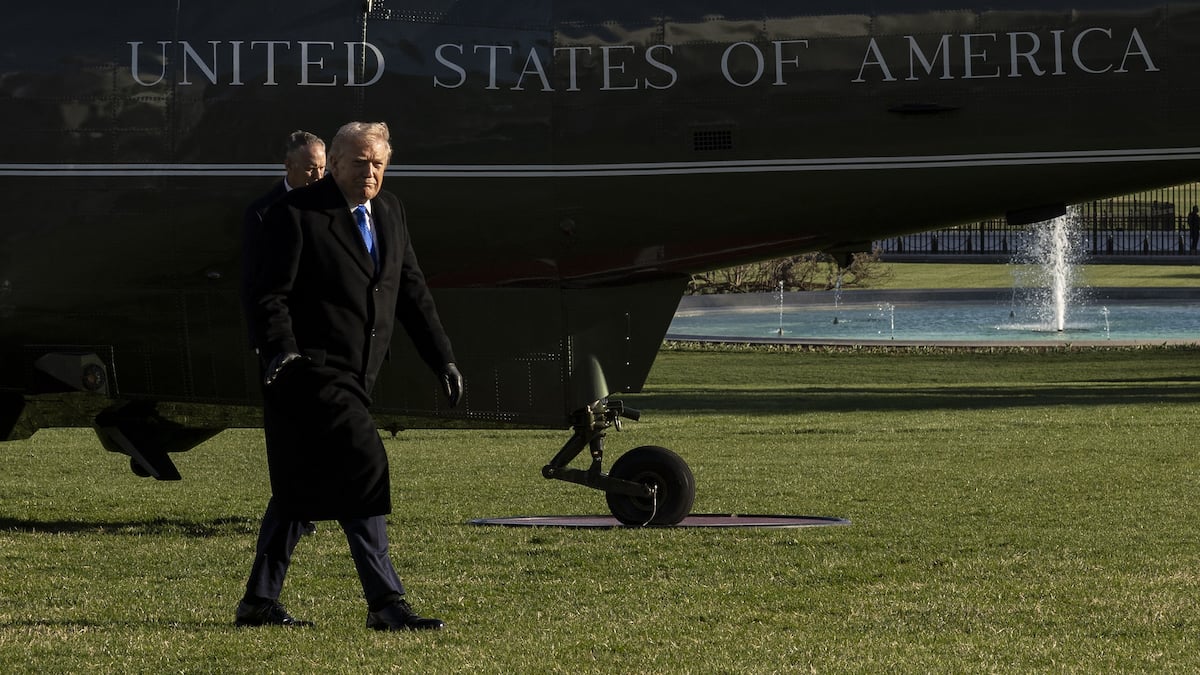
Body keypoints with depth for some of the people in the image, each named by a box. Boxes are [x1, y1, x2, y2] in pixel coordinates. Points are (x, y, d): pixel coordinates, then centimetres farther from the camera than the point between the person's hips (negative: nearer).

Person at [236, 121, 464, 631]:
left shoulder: (388, 212, 13)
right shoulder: (296, 214, -9)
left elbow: (411, 290, 18)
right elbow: (270, 295, -13)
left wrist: (443, 358, 15)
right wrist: (280, 350, -28)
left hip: (351, 377, 8)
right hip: (313, 372, -8)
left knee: (302, 488, 13)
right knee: (361, 467, -17)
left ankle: (259, 602, 21)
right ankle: (385, 602, -16)